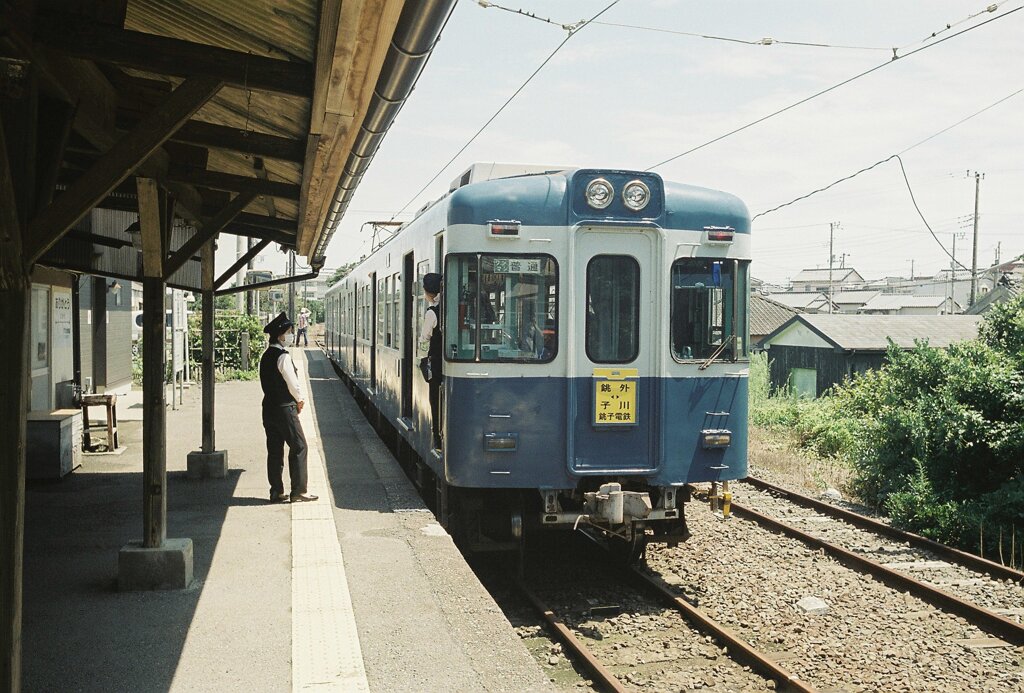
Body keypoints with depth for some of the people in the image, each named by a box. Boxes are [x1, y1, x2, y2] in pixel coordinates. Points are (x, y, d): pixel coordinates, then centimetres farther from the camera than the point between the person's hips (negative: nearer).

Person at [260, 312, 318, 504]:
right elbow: (292, 382, -15)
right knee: (298, 447, -1)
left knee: (274, 450, 10)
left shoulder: (266, 356, 11)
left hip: (269, 407, 8)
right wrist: (300, 399, 3)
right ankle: (298, 492, 0)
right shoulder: (282, 356, -16)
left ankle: (276, 491, 14)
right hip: (285, 408, -8)